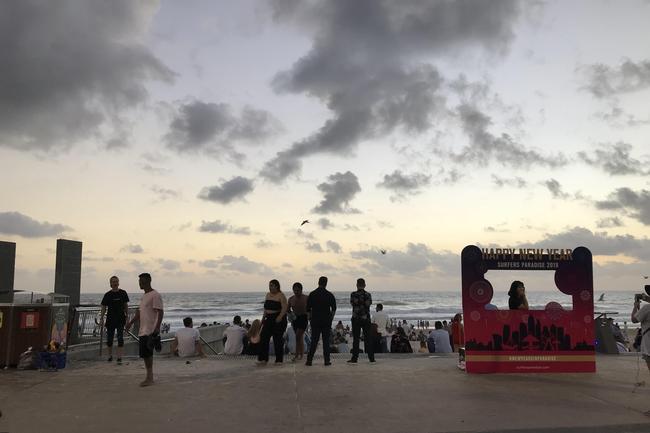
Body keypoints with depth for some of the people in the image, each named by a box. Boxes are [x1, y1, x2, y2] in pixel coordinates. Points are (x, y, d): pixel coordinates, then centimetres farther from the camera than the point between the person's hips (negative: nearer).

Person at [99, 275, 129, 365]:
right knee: (109, 339, 9)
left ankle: (119, 358, -4)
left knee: (120, 339, -5)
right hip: (110, 320, 1)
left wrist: (127, 316, 5)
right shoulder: (107, 295, 0)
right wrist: (101, 319, -3)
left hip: (121, 319, -1)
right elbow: (103, 307, 3)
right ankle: (110, 356, 30)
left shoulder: (123, 293, 1)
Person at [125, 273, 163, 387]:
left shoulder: (155, 295, -12)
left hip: (150, 331, -9)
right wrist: (130, 322, 26)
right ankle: (149, 378, 17)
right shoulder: (144, 296, 18)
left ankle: (149, 378, -7)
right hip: (143, 330, 9)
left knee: (147, 353, -12)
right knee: (146, 354, 10)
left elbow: (160, 312, -18)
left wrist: (157, 327, -25)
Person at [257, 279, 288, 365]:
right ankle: (263, 359, 4)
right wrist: (263, 318, 14)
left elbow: (284, 308, -18)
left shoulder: (281, 296, -9)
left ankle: (279, 360, 8)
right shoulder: (268, 295, 13)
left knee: (278, 339, -2)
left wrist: (280, 317, -30)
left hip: (278, 320, -7)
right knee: (264, 338, 0)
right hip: (269, 319, 7)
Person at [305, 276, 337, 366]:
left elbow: (308, 309, 2)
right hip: (326, 321, -1)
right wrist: (331, 318, 14)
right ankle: (327, 360, 4)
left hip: (315, 321, 1)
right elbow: (334, 309, 4)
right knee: (326, 341, 5)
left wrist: (310, 319, 13)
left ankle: (309, 360, 1)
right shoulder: (329, 295, 0)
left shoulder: (312, 294, 0)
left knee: (314, 341, 5)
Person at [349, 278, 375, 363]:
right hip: (366, 319, 2)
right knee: (368, 338, 8)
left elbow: (352, 303, 7)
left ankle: (354, 358, 2)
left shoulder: (353, 294, -8)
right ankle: (371, 358, 9)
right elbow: (369, 303, 10)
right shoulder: (368, 294, -1)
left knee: (356, 339, 2)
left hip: (356, 319, -2)